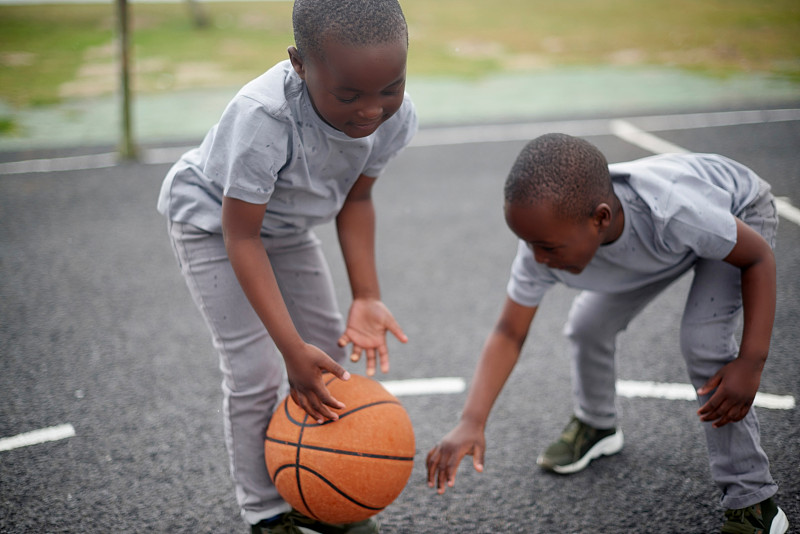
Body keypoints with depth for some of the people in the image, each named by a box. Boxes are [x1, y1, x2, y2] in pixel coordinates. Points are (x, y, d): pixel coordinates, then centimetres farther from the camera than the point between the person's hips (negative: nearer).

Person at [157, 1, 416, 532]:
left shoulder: (396, 115, -24)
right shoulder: (263, 118, -43)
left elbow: (356, 199, -8)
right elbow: (241, 236, -35)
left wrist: (367, 298, -18)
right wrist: (291, 347, -38)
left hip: (288, 224, 6)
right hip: (214, 221, -6)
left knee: (328, 352, 8)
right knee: (256, 372, -9)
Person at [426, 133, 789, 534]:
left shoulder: (674, 211, -45)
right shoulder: (548, 235, -32)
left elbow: (759, 256, -27)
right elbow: (509, 334, -23)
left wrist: (751, 362, -33)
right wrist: (471, 423, -35)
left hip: (740, 212, -5)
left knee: (704, 340, -24)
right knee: (587, 325, 5)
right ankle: (596, 426, 38)